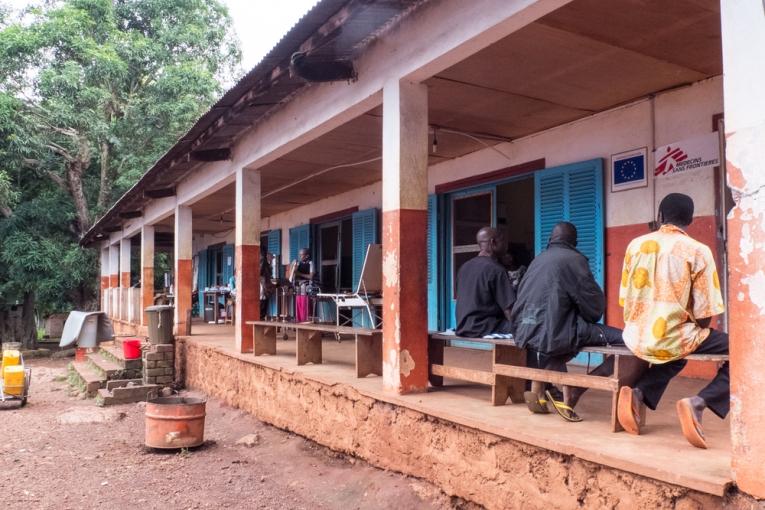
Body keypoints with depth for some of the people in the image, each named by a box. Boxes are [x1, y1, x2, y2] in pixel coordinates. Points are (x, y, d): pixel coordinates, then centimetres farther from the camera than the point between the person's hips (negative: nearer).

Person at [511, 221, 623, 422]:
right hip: (556, 333, -7)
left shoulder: (537, 260, 15)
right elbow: (595, 303, -3)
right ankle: (573, 393, -6)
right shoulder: (573, 258, -3)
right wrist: (590, 318, 19)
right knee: (627, 340, -5)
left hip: (526, 333, 8)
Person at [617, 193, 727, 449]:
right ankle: (698, 402, -9)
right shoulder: (698, 251, -7)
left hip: (636, 337, 6)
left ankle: (638, 393, 10)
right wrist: (696, 332, 13)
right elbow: (705, 315, -8)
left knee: (673, 355, 36)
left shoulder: (636, 245, 5)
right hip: (674, 338, -5)